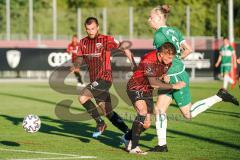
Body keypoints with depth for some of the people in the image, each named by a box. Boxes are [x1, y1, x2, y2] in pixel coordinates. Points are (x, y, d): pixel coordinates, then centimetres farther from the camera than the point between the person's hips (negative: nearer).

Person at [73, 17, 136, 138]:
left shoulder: (106, 40, -7)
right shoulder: (83, 42, 9)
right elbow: (80, 59, 17)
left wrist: (133, 64, -9)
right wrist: (76, 65, -6)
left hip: (104, 79, -6)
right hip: (94, 80, 6)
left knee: (82, 97, -22)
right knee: (108, 113, 7)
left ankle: (100, 123, -9)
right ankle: (128, 132, 17)